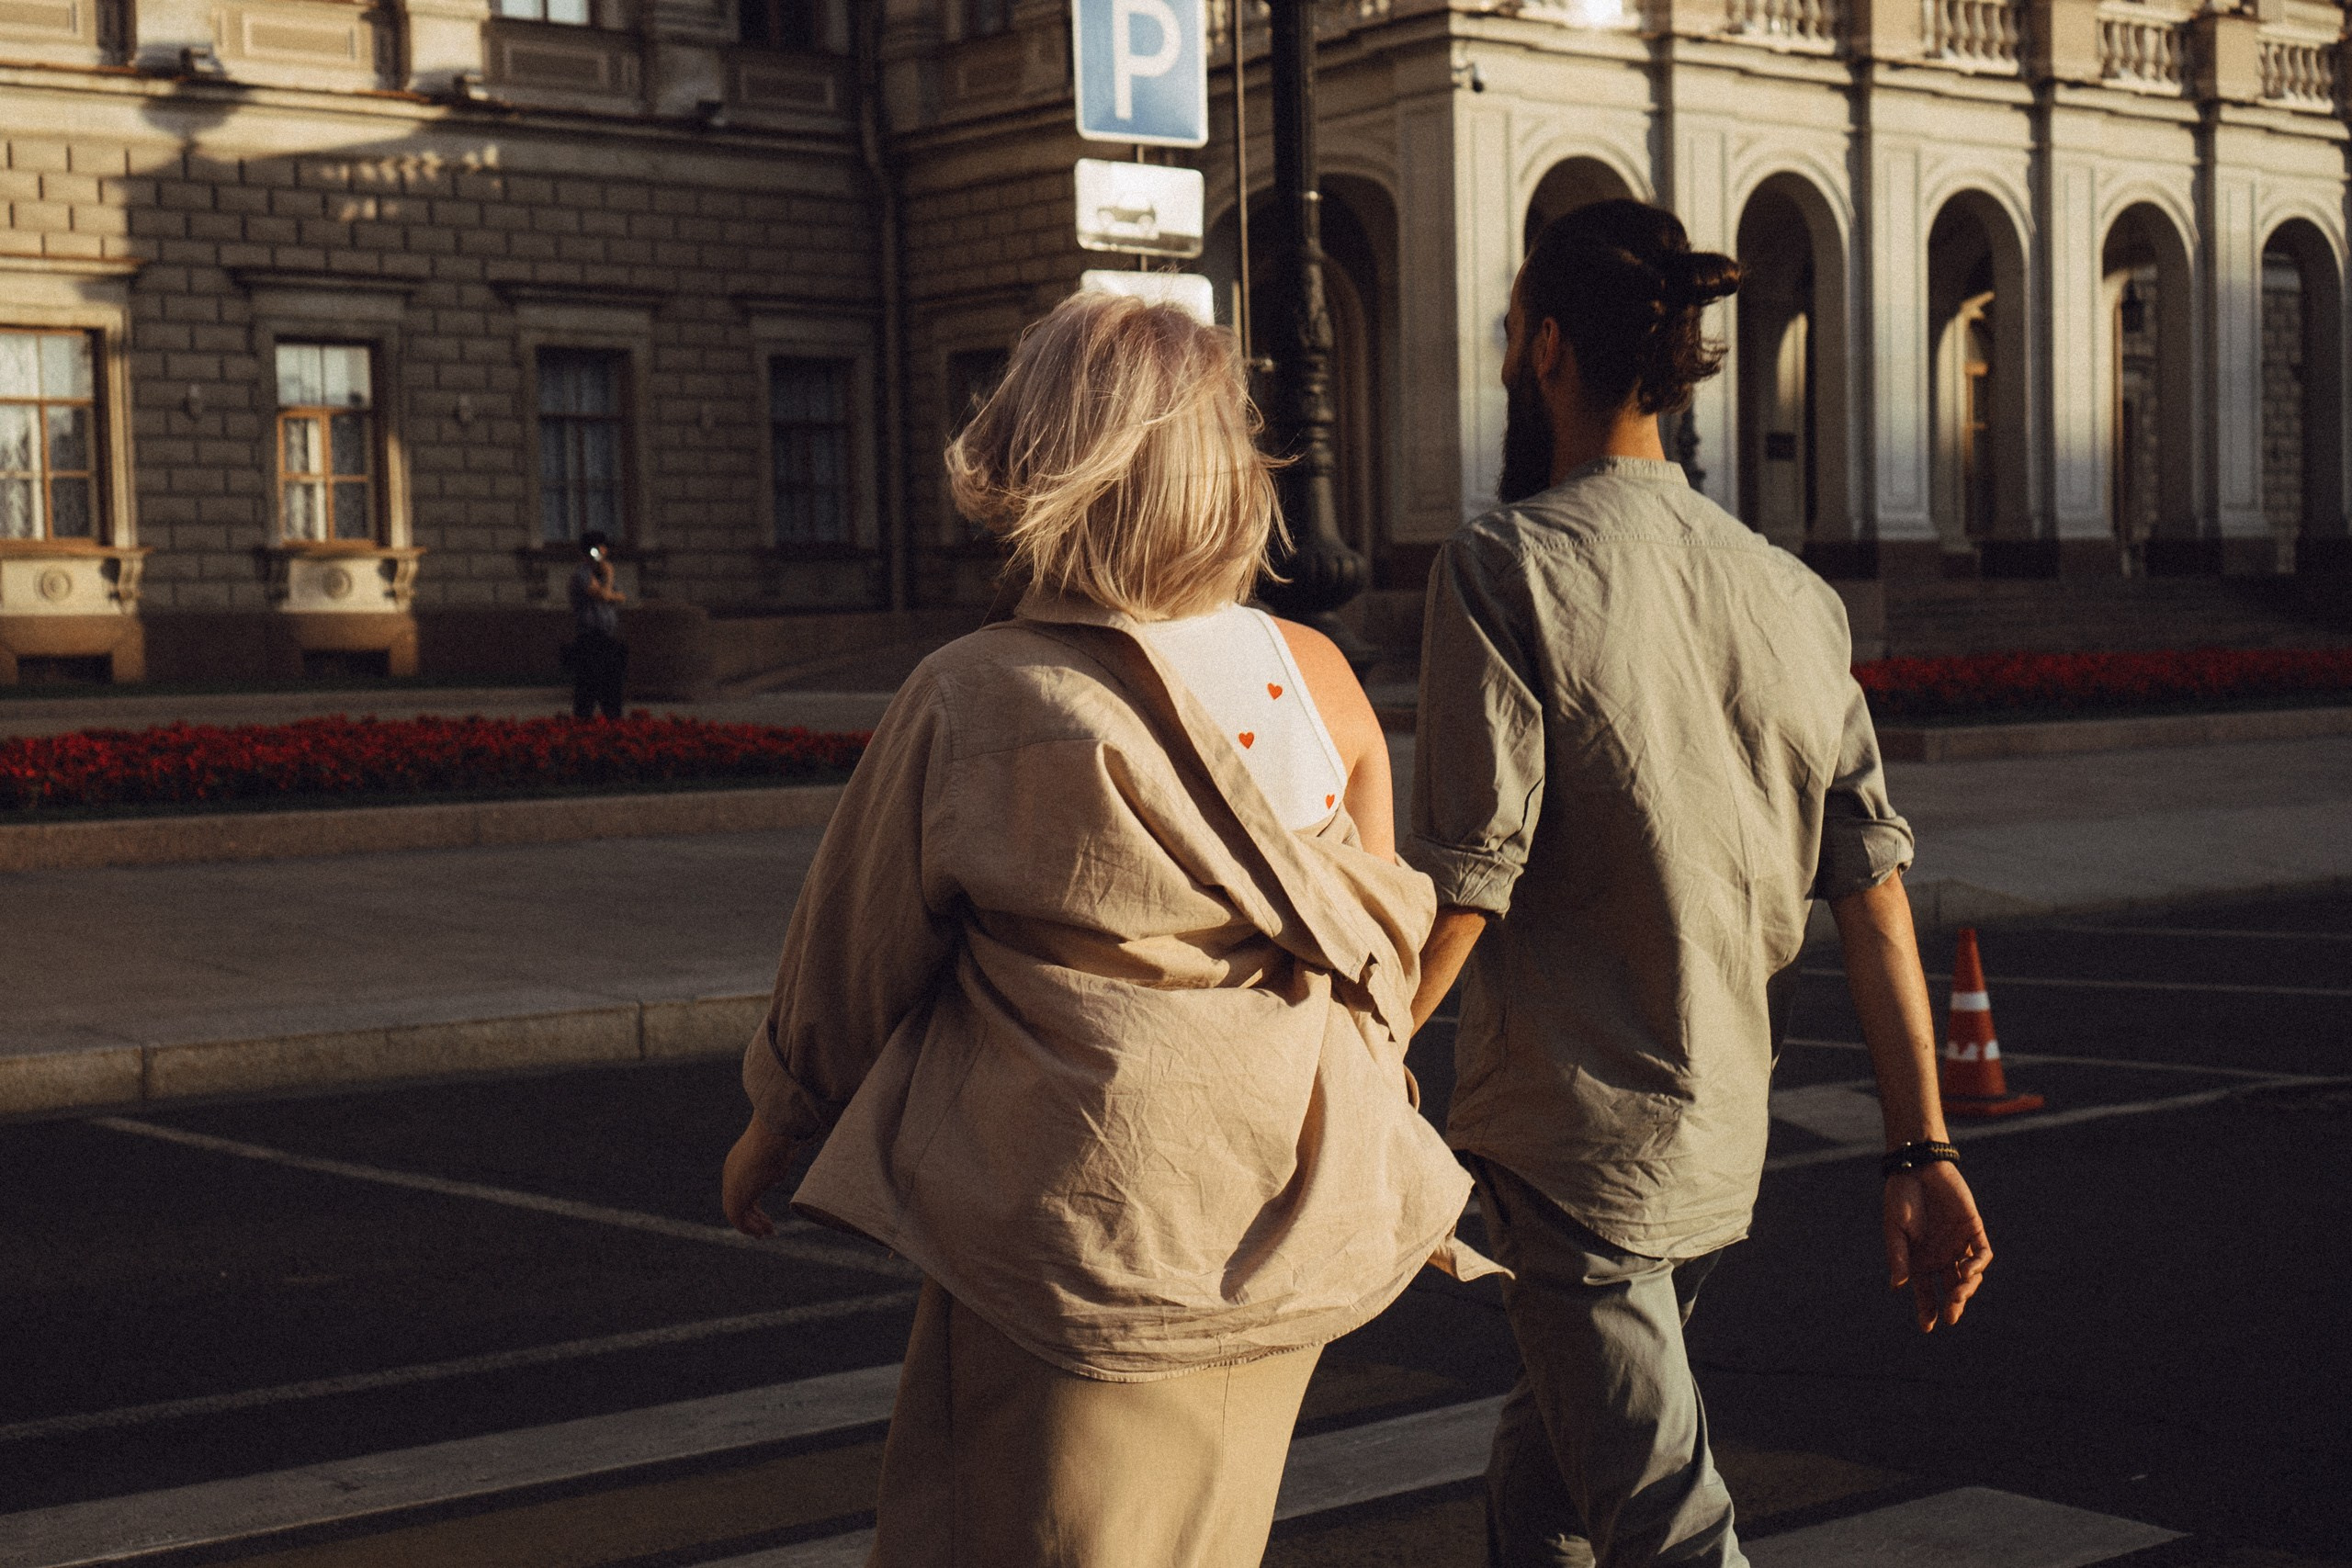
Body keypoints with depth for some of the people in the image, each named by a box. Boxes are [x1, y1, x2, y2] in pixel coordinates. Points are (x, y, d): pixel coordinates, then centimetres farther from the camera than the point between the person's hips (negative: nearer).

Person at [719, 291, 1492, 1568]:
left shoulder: (966, 705, -16)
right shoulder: (1315, 675, -4)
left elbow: (853, 958, -3)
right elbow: (1384, 943, 6)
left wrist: (772, 1129, 15)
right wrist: (1362, 1147, 24)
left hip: (1077, 1250, -5)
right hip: (1286, 1240, 5)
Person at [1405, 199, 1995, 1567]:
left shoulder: (1505, 565, -11)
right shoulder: (1789, 590, 6)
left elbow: (1468, 879, -16)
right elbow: (1873, 880, 2)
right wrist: (1923, 1152, 3)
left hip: (1571, 1135, -6)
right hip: (1726, 1144, 7)